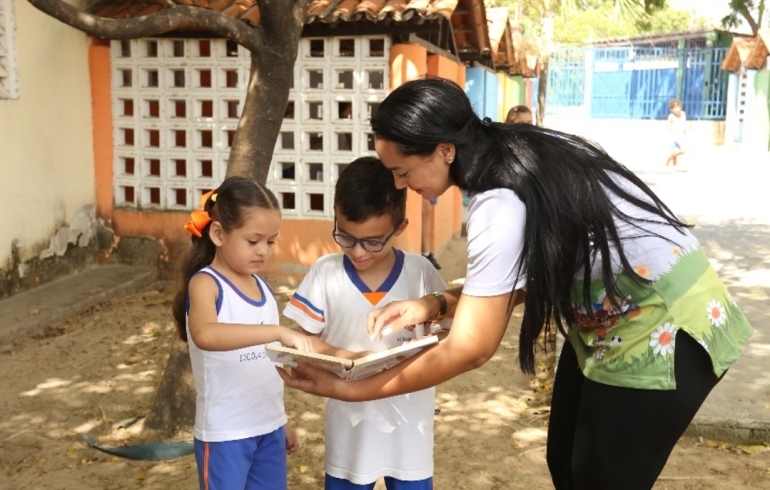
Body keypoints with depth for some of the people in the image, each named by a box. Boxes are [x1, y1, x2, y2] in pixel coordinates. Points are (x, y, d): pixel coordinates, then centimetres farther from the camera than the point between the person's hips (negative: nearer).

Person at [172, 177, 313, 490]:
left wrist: (282, 422, 17)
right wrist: (278, 331, -42)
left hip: (268, 428, 7)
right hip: (225, 433, -6)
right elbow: (205, 335, -37)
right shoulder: (205, 283, -14)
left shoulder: (262, 287, 7)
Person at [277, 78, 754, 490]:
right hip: (613, 315, 9)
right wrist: (435, 305, -7)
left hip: (665, 327, -9)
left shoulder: (501, 204, -30)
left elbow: (469, 349, -25)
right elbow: (522, 277, 5)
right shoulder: (510, 155, -4)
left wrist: (352, 389, -18)